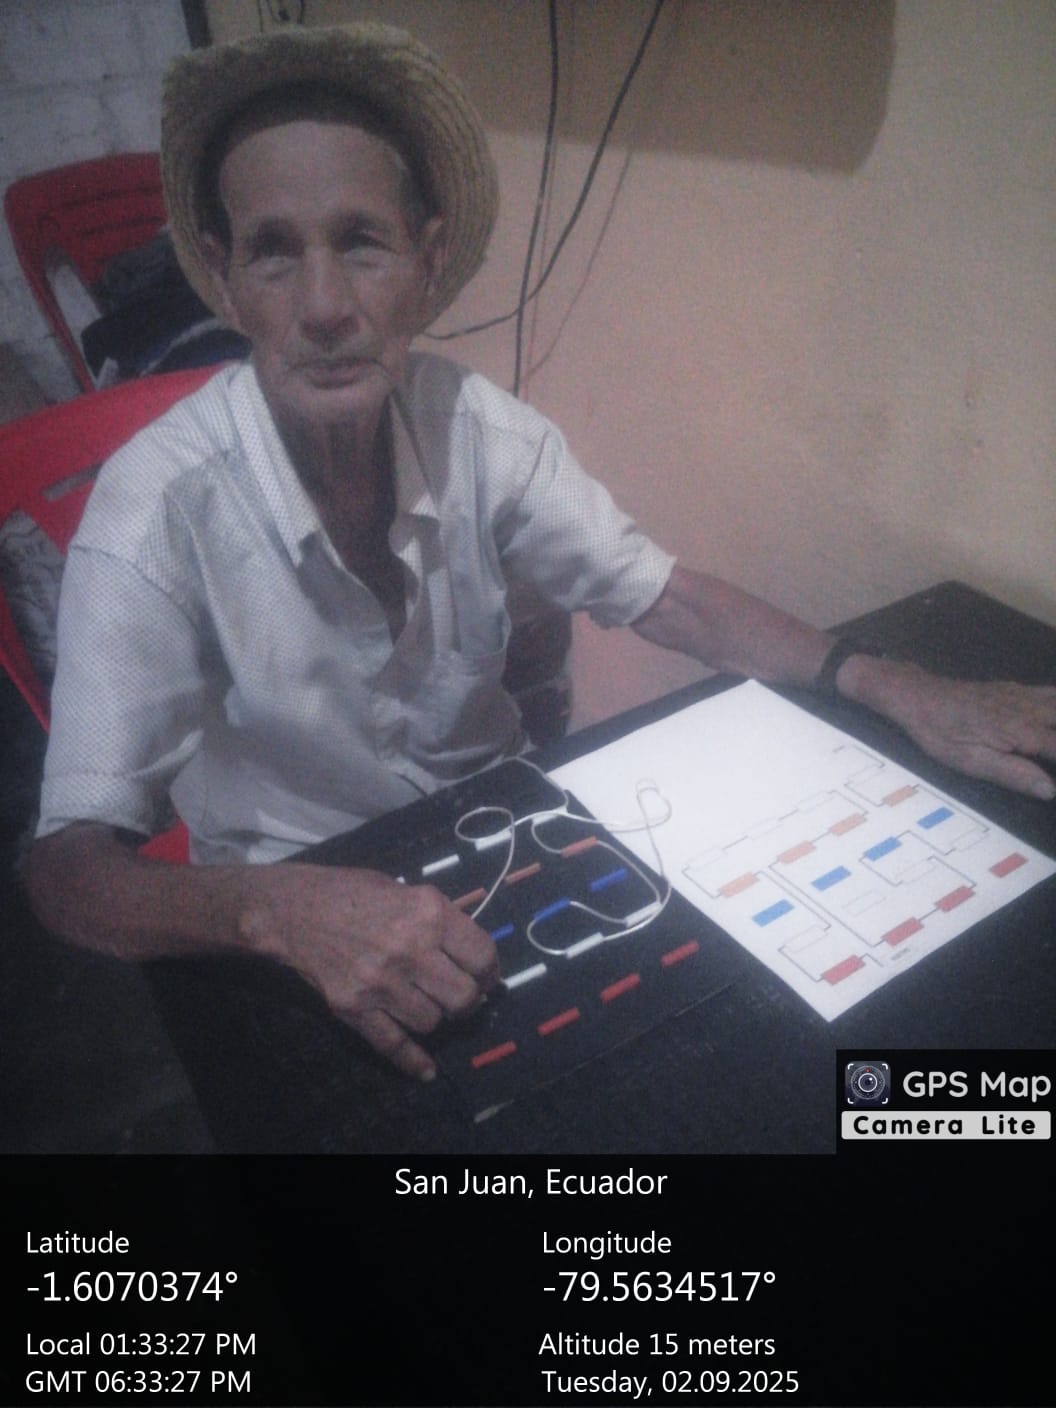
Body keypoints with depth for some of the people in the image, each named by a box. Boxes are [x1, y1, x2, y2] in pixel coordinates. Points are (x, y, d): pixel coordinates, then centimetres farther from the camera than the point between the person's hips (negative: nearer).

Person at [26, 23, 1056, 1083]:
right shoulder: (157, 514, -25)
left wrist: (891, 686, -18)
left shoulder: (476, 428, -14)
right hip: (293, 892, -2)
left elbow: (664, 598, -6)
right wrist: (281, 907, -46)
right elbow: (70, 864, -25)